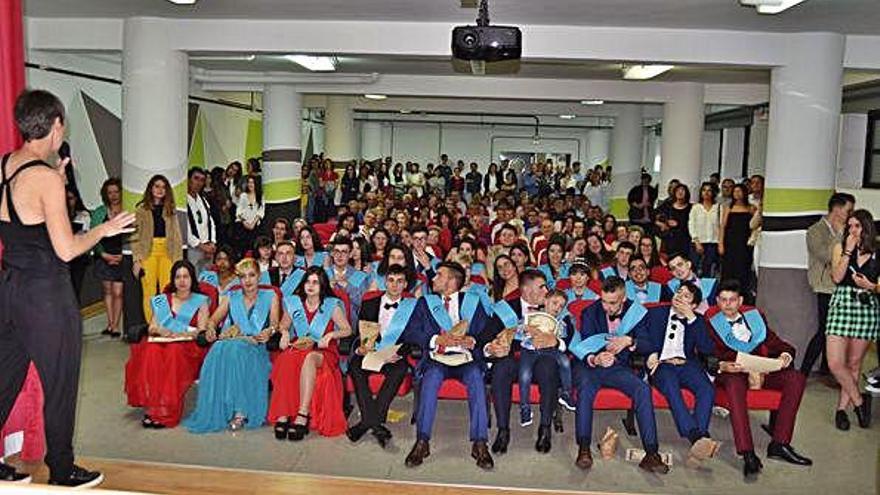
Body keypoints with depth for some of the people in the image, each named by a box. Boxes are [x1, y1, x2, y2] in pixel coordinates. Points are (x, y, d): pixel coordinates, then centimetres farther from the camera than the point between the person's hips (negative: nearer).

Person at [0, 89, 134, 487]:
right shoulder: (45, 177, -19)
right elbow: (66, 249, -19)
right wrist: (104, 229, -4)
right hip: (47, 294, -8)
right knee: (60, 387, 8)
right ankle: (62, 473, 23)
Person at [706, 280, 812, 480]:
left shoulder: (754, 315, 19)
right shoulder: (710, 321, 5)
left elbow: (772, 341, 14)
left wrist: (786, 354, -9)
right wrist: (721, 365, -25)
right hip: (730, 371, -5)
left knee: (796, 379, -19)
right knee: (734, 384, -39)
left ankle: (779, 444, -17)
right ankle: (748, 455, -41)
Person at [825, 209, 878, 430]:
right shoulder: (840, 247, 5)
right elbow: (837, 277, -8)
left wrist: (871, 286, -14)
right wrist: (848, 250, -10)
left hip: (867, 308, 0)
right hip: (842, 304, 0)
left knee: (854, 364, 7)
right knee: (835, 363, -8)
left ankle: (842, 408, 18)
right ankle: (859, 401, 12)